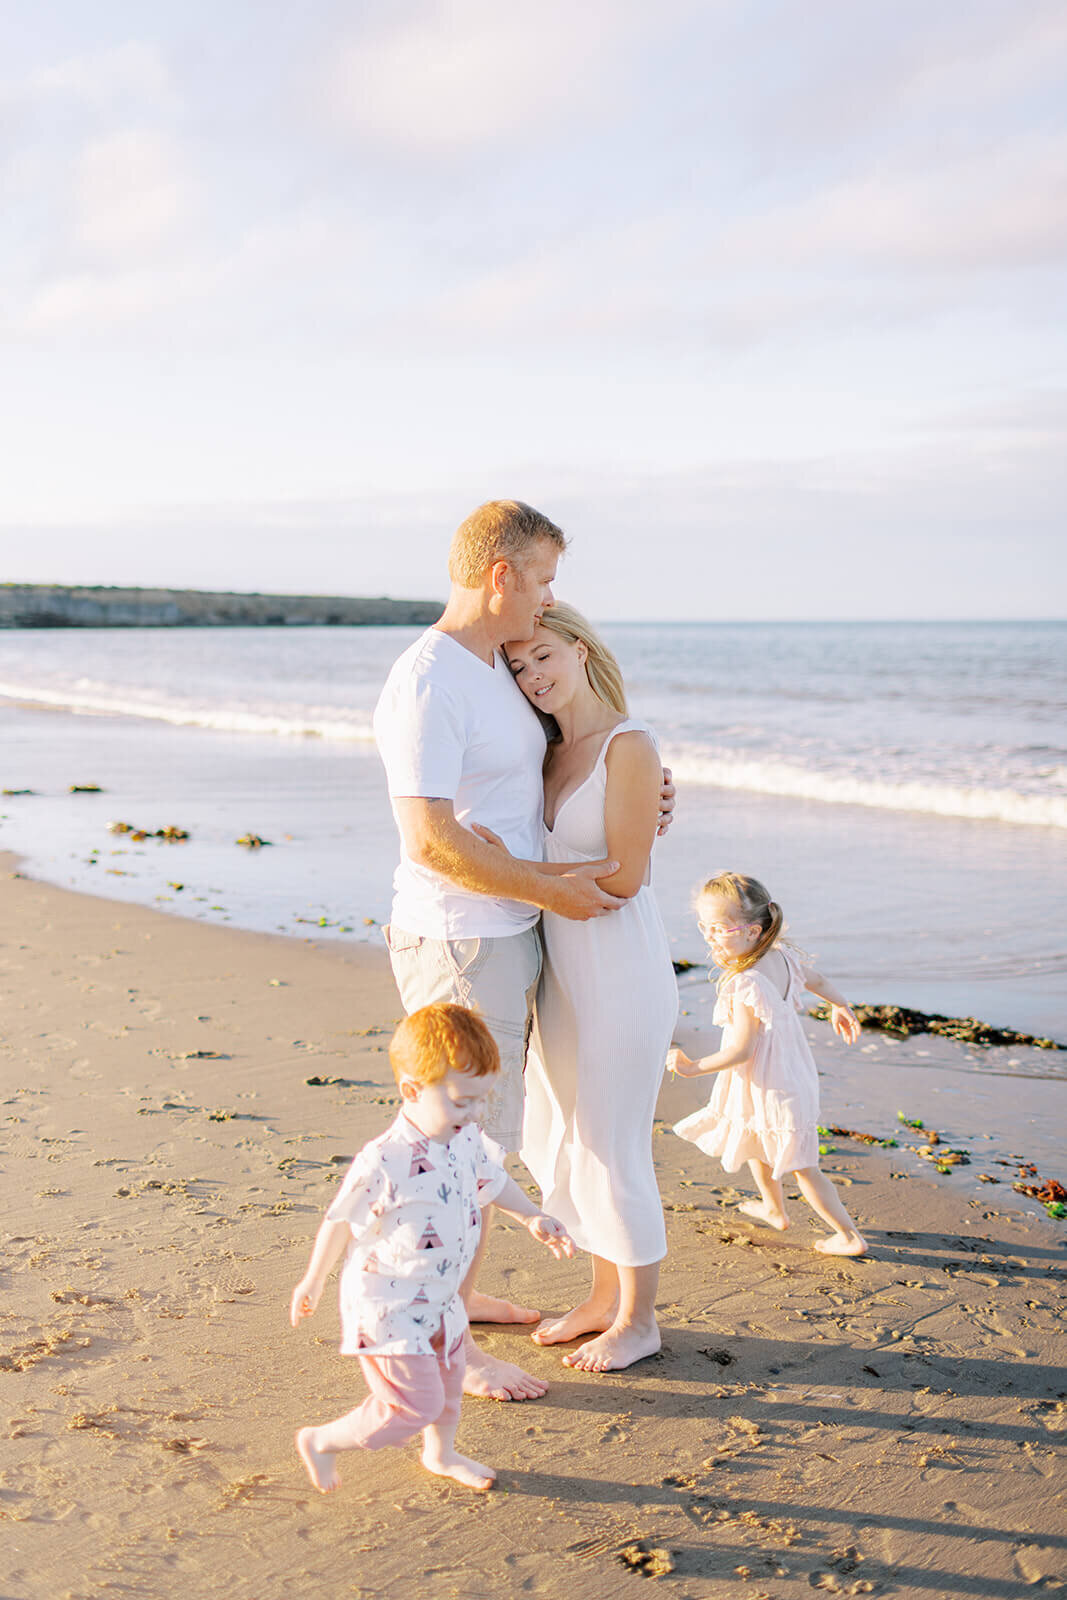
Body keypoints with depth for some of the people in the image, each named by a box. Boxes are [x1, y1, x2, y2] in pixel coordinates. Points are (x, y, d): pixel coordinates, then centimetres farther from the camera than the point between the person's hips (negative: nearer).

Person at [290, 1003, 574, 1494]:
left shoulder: (467, 1140, -8)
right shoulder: (385, 1162, -31)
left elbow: (492, 1179, 15)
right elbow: (341, 1222, -18)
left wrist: (533, 1218, 8)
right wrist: (313, 1281, -7)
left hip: (439, 1302, 8)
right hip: (388, 1310, -8)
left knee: (448, 1380, 25)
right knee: (415, 1404, -4)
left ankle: (441, 1453, 52)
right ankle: (320, 1441, 15)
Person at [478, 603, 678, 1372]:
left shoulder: (630, 745, -14)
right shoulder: (552, 750, 9)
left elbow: (626, 876, -18)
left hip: (621, 969, -8)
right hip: (561, 967, 8)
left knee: (611, 1146, 1)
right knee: (558, 1142, 15)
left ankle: (639, 1319, 19)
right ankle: (605, 1295, 32)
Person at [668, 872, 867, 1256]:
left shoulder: (745, 985, -33)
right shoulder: (781, 956, -5)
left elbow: (740, 1051, -29)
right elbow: (816, 980, 14)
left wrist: (693, 1067, -19)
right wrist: (841, 1006, 34)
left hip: (771, 1091, -9)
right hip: (792, 1076, 9)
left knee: (800, 1167, 7)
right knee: (755, 1145, 29)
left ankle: (849, 1236, 17)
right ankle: (773, 1208, 49)